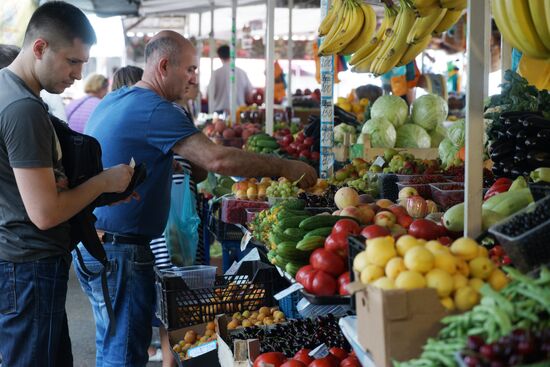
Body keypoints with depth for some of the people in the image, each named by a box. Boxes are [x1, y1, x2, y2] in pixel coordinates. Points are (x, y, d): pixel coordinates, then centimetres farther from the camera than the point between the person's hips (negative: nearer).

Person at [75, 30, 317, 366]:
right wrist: (285, 168, -19)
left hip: (90, 242, 10)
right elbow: (218, 159, -27)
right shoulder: (155, 110, -18)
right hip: (119, 250, -10)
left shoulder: (112, 101, 12)